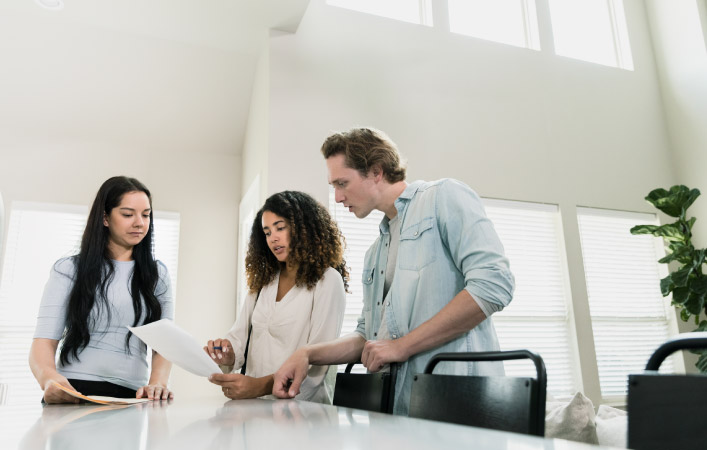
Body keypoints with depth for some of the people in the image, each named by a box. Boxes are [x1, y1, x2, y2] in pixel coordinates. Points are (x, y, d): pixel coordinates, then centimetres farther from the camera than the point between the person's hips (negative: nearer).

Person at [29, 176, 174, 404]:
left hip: (131, 396, 1)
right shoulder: (69, 270, 8)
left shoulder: (157, 274, 13)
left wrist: (157, 383, -13)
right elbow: (44, 339, 1)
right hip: (72, 395, -1)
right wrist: (49, 378, -22)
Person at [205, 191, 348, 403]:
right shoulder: (262, 280, 17)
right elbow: (239, 335, 14)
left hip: (302, 403, -4)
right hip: (254, 404, 4)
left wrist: (261, 386, -22)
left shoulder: (327, 280, -4)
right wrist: (227, 355, -8)